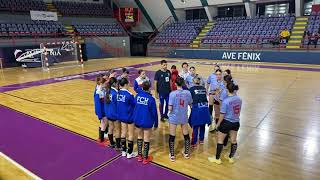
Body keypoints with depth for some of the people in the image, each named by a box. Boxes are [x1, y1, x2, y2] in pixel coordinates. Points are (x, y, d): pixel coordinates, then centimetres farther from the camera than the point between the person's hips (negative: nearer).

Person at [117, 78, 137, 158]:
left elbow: (118, 104, 3)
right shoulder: (129, 95, -23)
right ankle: (129, 153, 18)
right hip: (129, 117, -6)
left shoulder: (118, 93, -3)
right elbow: (134, 104, -12)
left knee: (123, 133, 18)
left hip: (121, 116, 7)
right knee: (131, 134, 8)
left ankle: (123, 151, 29)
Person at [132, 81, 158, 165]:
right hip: (147, 121, -4)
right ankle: (145, 158, 19)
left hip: (137, 120, 4)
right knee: (146, 139, 8)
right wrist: (156, 123, -1)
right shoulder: (151, 98, -15)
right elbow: (154, 112, -10)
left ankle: (139, 156, 29)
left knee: (140, 137, 20)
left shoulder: (137, 96, -3)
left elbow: (134, 107, 4)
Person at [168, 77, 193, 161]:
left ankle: (172, 155, 20)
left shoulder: (173, 94, -19)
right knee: (186, 135, 20)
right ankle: (186, 153, 34)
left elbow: (170, 108, -19)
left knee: (172, 136, 10)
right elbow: (190, 104, 4)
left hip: (174, 117, -3)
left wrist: (169, 107, 2)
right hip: (184, 117, 3)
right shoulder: (187, 93, -9)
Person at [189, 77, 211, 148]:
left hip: (196, 108, -4)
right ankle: (201, 140, 30)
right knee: (203, 125, 17)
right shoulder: (203, 88, 13)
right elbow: (205, 96, 14)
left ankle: (194, 142, 10)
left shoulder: (192, 89, 2)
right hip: (205, 107, 4)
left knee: (195, 126, 5)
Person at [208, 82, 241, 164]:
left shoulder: (226, 101, -22)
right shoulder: (239, 99, -5)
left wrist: (218, 123, -2)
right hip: (236, 123, 6)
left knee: (220, 140, 11)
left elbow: (222, 115, -16)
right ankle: (231, 157, 35)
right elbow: (239, 111, 9)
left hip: (226, 122, -6)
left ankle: (217, 158, 22)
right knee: (234, 140, 17)